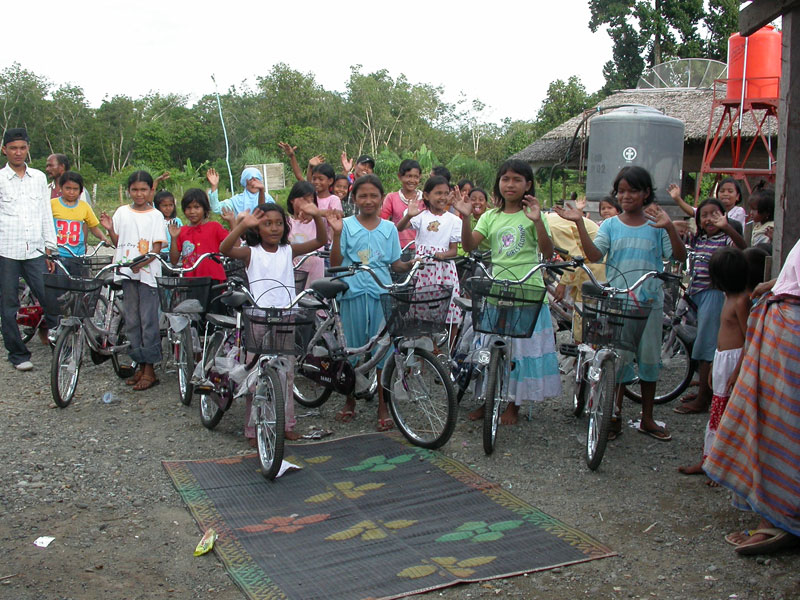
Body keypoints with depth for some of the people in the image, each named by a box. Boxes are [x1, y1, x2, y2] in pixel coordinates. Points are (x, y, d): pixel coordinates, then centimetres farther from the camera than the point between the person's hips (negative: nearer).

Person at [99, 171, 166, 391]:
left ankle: (149, 370, 0)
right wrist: (109, 229, -6)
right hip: (126, 273, 4)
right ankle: (140, 365, 17)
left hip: (148, 272, -4)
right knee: (131, 321, 8)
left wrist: (142, 262, -19)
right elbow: (118, 242, 13)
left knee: (149, 321, -4)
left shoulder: (155, 216, 1)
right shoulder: (122, 212, 10)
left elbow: (157, 248, -4)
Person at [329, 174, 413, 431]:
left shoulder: (388, 228, 9)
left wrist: (411, 264, -9)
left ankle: (383, 406, 10)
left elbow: (395, 264, 11)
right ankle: (350, 400, 24)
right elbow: (335, 263, -3)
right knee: (353, 347, 7)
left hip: (381, 293, 1)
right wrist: (336, 234, -15)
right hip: (353, 293, -1)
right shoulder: (346, 225, 2)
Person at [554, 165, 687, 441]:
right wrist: (579, 223, -21)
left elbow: (680, 256, -8)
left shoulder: (655, 225, 2)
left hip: (649, 301, 0)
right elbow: (594, 255, -11)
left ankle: (647, 418, 21)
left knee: (649, 358, 8)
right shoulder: (610, 225, 3)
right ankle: (615, 415, 18)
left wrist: (670, 227, -24)